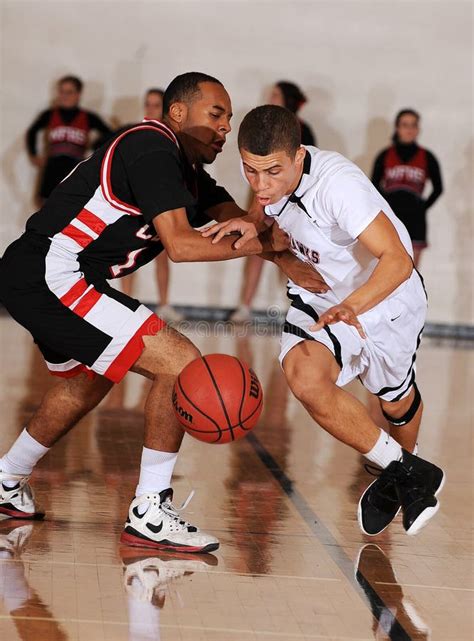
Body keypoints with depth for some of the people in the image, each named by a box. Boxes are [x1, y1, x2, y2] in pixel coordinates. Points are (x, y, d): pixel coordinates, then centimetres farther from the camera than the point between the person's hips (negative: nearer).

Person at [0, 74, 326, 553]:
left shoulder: (186, 168, 16)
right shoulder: (153, 150, -15)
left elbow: (238, 221, 9)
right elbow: (180, 244, -23)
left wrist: (288, 261, -9)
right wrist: (264, 245, -15)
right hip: (52, 279, -11)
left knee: (85, 383, 33)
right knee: (180, 364, -13)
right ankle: (149, 514, -8)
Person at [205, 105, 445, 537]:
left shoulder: (339, 183, -36)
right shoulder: (270, 180, -17)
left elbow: (397, 260, -39)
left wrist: (351, 307, -56)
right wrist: (252, 225, -16)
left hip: (386, 294, -4)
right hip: (321, 294, 4)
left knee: (397, 403, 16)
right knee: (305, 376, -24)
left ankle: (403, 472, 54)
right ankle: (404, 472, -3)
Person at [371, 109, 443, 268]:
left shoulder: (427, 158, 6)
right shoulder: (385, 156, 7)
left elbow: (438, 188, 14)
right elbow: (374, 186, 13)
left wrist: (423, 207, 6)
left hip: (414, 219, 0)